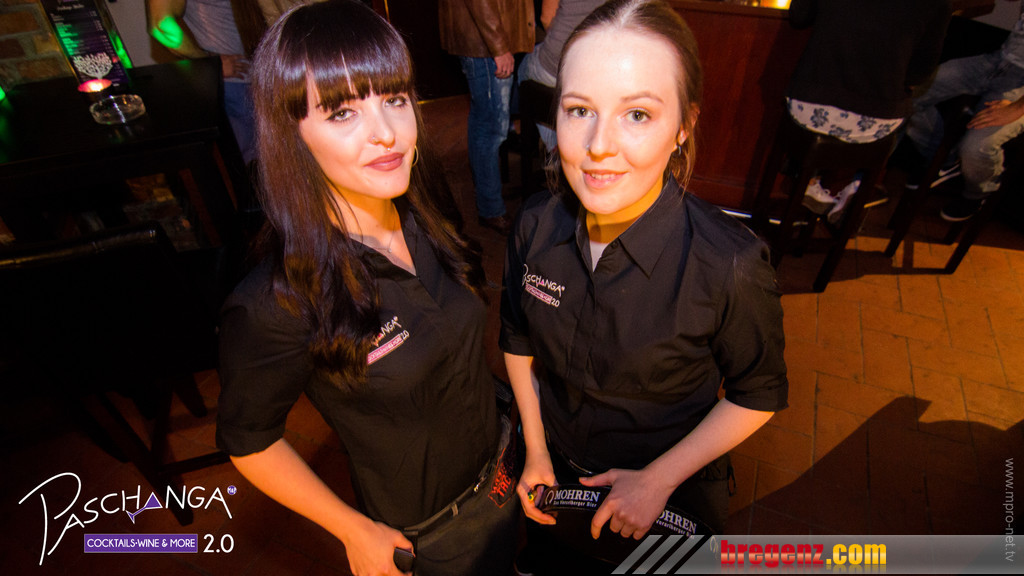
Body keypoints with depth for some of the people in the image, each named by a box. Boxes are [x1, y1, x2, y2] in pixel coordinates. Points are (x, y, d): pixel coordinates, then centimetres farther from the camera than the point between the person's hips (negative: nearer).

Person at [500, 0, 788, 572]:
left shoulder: (730, 264, -32)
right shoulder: (536, 225, -20)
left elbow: (759, 395, -14)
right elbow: (519, 342, -4)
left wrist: (659, 479, -15)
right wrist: (536, 451, -1)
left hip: (671, 489, -2)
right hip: (556, 471, 3)